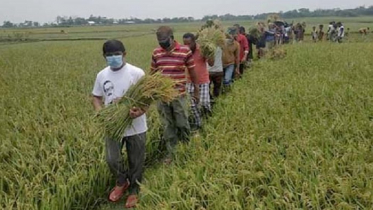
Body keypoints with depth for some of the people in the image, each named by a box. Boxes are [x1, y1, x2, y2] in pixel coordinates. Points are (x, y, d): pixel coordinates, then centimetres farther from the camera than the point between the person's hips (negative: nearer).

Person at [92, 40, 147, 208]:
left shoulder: (137, 73, -13)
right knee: (112, 159, -3)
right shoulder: (101, 75, 0)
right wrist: (100, 112, -10)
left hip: (136, 127, -2)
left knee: (136, 162, 11)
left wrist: (141, 110, -34)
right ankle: (122, 182, 31)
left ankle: (133, 191, 36)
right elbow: (96, 97, 11)